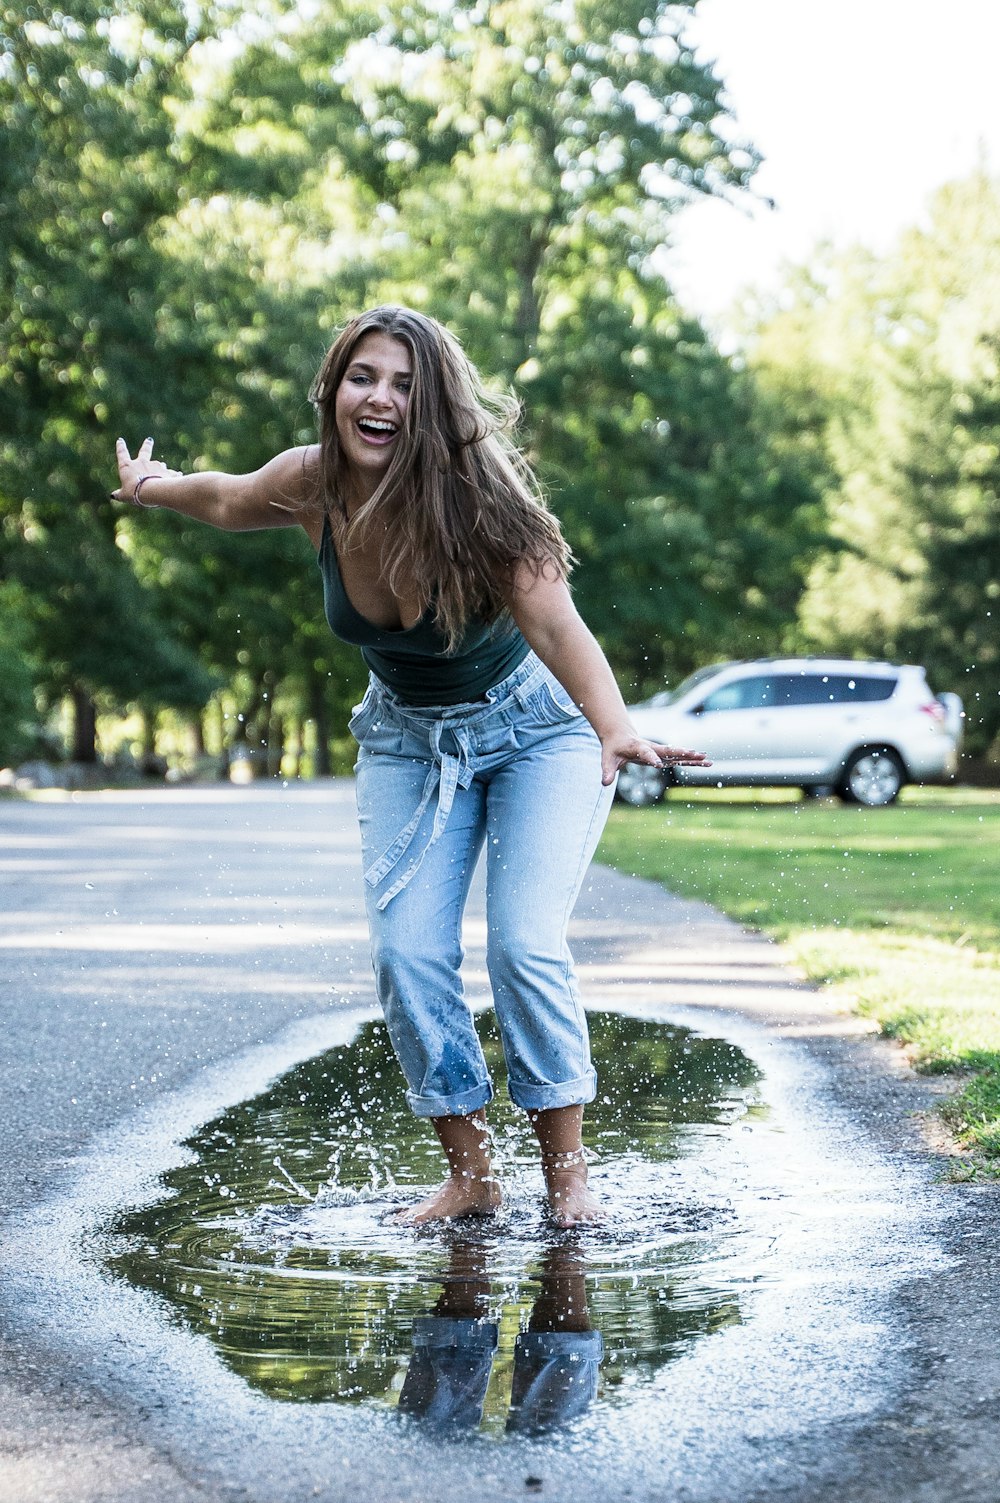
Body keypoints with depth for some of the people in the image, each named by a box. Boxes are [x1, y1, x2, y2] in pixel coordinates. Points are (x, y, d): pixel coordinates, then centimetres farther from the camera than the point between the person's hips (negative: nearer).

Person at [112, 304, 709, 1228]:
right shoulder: (308, 485, -20)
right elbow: (229, 502, 5)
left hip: (534, 726, -4)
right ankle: (469, 1176, 7)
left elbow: (556, 626, -47)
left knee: (525, 945, -17)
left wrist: (615, 729, -64)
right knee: (407, 954, -7)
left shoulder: (475, 501, -33)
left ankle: (568, 1174, -1)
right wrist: (152, 485, 22)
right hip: (408, 737, 4)